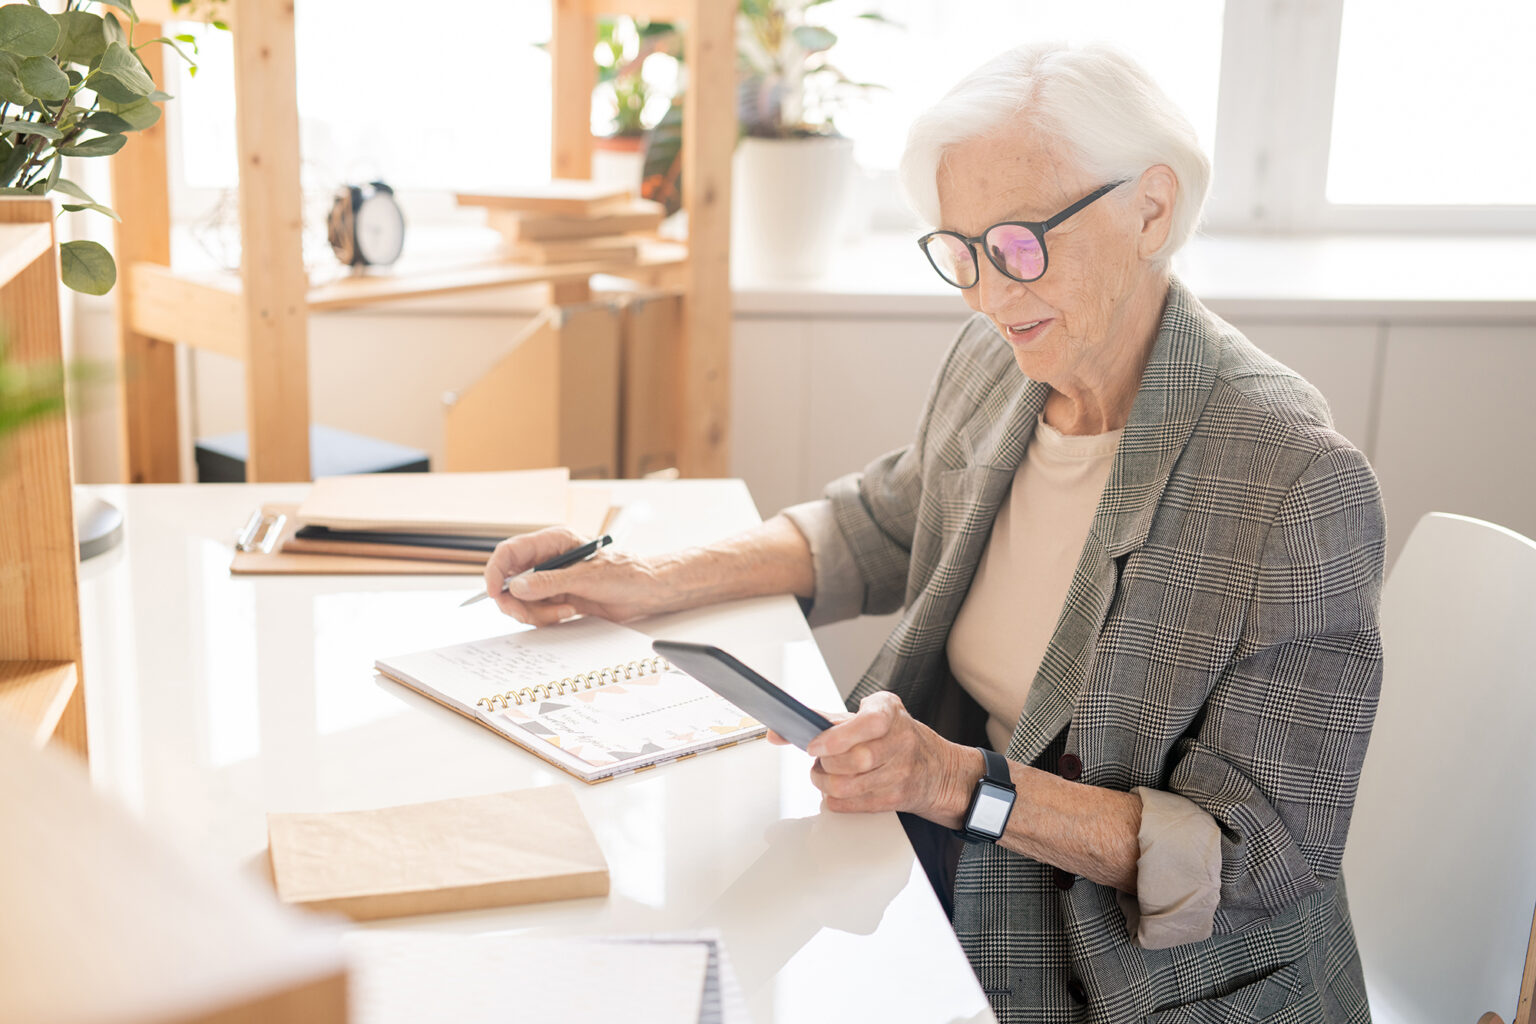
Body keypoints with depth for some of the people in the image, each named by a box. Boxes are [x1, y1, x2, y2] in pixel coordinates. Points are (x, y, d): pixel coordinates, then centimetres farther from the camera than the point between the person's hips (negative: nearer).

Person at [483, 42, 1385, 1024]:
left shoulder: (1301, 486, -23)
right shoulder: (998, 361, -2)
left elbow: (1263, 856, -21)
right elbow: (880, 527, 17)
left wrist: (964, 783, -30)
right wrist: (655, 580, 5)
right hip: (934, 867, 6)